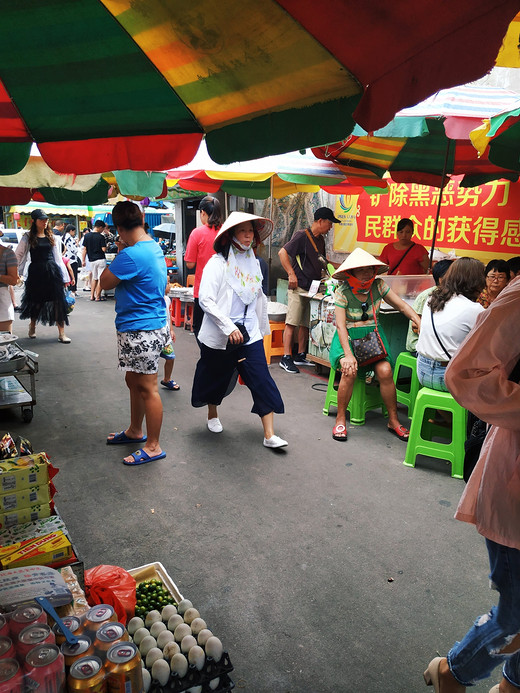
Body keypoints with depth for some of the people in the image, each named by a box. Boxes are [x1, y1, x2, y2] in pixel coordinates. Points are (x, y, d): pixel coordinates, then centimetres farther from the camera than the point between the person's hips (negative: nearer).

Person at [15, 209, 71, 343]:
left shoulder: (52, 237, 11)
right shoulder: (28, 237, 3)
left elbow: (58, 257, 12)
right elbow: (18, 256, 6)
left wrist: (64, 276, 10)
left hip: (52, 271, 2)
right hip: (36, 272, -2)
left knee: (58, 301, -6)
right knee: (36, 301, 9)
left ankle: (61, 333, -3)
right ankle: (32, 327, 35)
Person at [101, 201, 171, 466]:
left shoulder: (131, 255, -23)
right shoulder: (154, 247, 9)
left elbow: (105, 282, -9)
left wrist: (118, 253, -2)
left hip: (141, 331, -10)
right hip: (152, 323, 11)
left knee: (147, 388, 0)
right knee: (134, 381, 22)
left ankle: (153, 446, 12)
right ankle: (135, 431, 39)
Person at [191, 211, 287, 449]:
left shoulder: (253, 262, 9)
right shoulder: (218, 262, -10)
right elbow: (205, 299, -17)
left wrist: (262, 328, 21)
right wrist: (229, 327, -23)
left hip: (250, 333, 4)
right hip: (220, 335, -4)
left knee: (262, 380, -4)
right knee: (216, 378, 14)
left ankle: (269, 435, 0)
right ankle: (212, 416, 42)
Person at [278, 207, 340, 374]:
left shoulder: (320, 240, 17)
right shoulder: (302, 236, -9)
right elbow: (282, 253, -15)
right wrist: (291, 274, -19)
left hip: (313, 288, 8)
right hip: (299, 287, -8)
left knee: (306, 324, 11)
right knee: (292, 323, -7)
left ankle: (301, 356, 20)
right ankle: (286, 358, -4)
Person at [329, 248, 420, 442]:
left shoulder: (378, 286, -1)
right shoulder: (343, 292, -11)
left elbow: (402, 306, 0)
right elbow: (340, 325, -16)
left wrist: (420, 324, -17)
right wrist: (348, 354, -27)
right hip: (348, 337, -3)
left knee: (385, 371, -22)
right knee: (350, 371, -29)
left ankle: (393, 421, -4)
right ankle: (340, 419, -10)